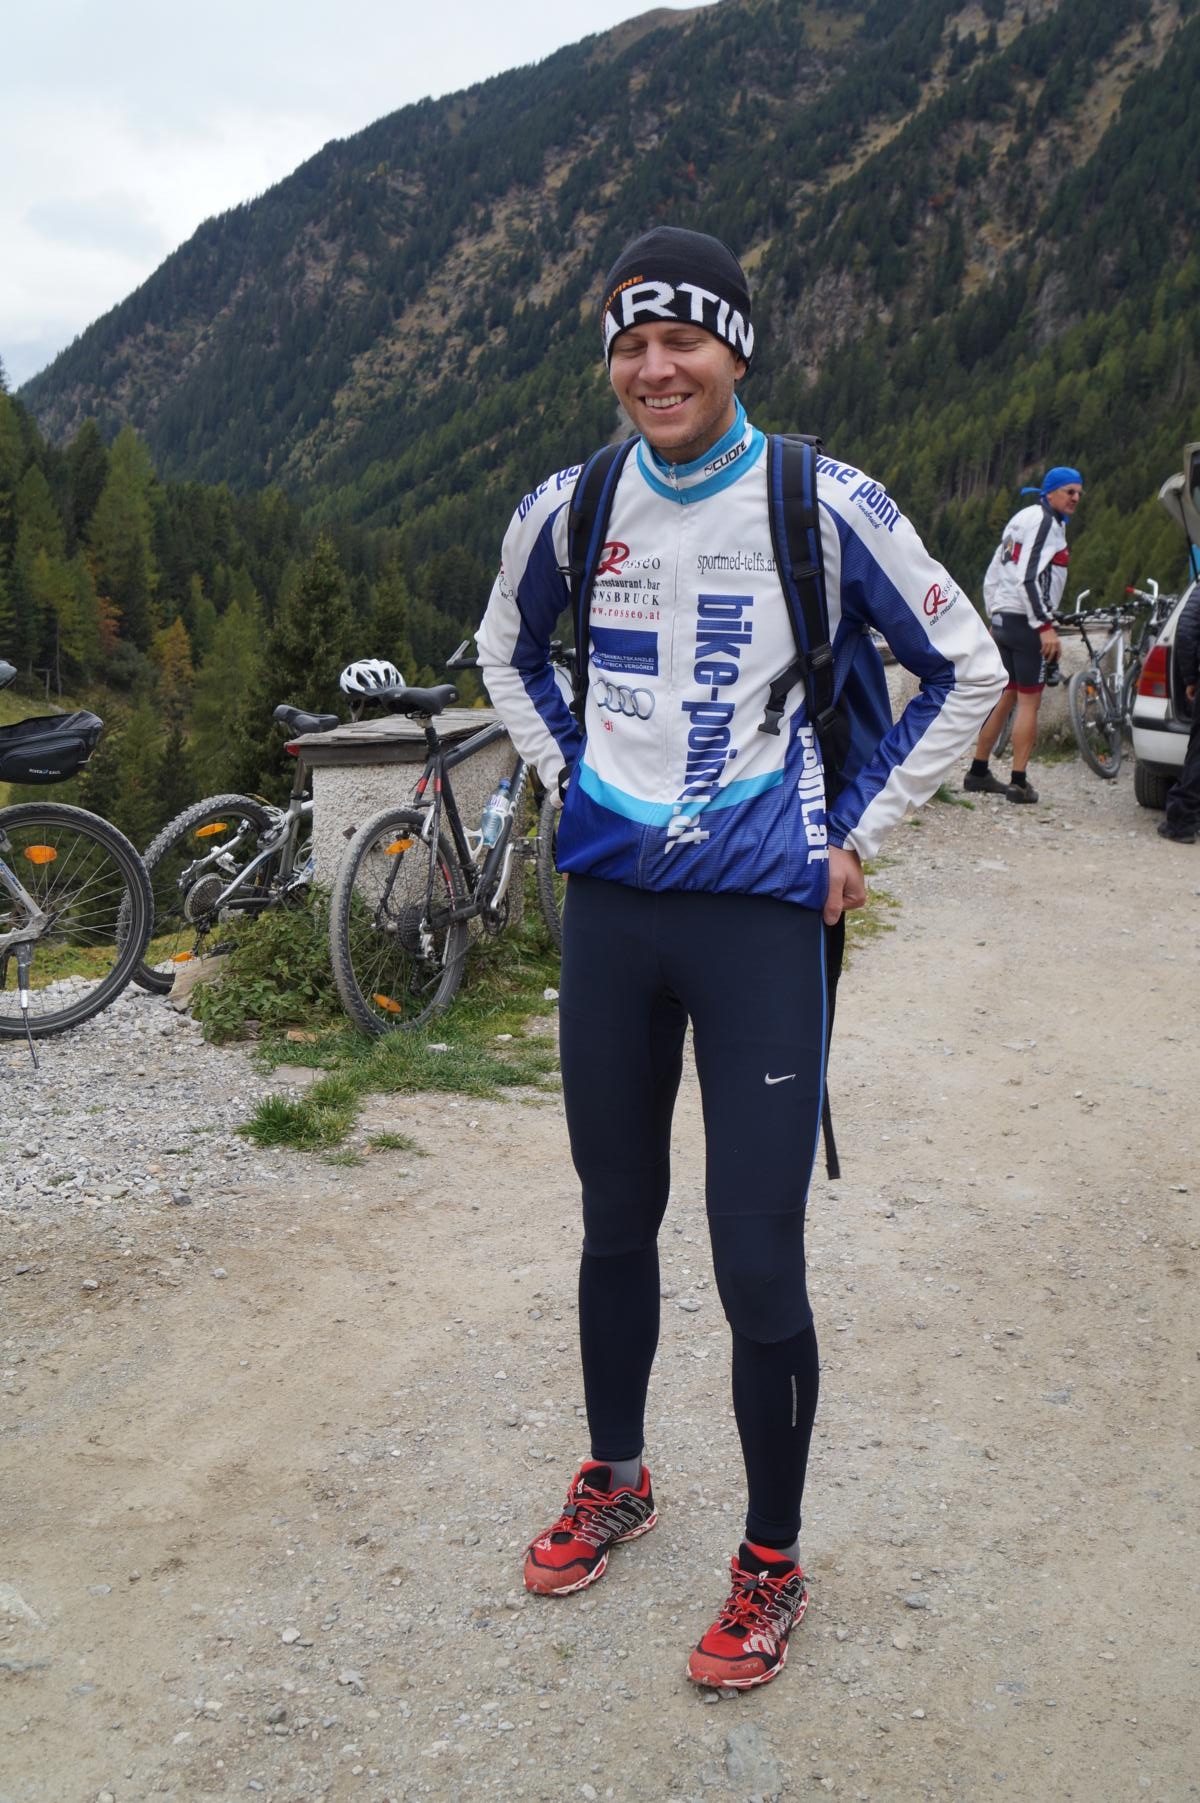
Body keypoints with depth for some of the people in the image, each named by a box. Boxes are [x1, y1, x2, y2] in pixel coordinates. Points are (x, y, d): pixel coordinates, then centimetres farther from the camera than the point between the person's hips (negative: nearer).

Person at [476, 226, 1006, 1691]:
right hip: (608, 907, 4)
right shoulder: (568, 509, 3)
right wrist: (567, 782, 11)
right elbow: (508, 650, 23)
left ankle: (772, 1566, 21)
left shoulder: (826, 506, -7)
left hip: (761, 917, -3)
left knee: (758, 1264, -3)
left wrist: (853, 832, 0)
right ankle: (614, 1479, 40)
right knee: (616, 1220, 16)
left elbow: (967, 672, 2)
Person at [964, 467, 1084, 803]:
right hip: (1026, 621, -9)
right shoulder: (1045, 521, -11)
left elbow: (993, 574, 20)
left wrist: (994, 617, 24)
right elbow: (1029, 577, -22)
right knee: (1029, 702, -5)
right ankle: (1019, 782, -4)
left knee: (1006, 697, 15)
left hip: (1004, 619, 10)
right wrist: (1046, 626, -24)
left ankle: (978, 773, 19)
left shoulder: (1023, 518, 19)